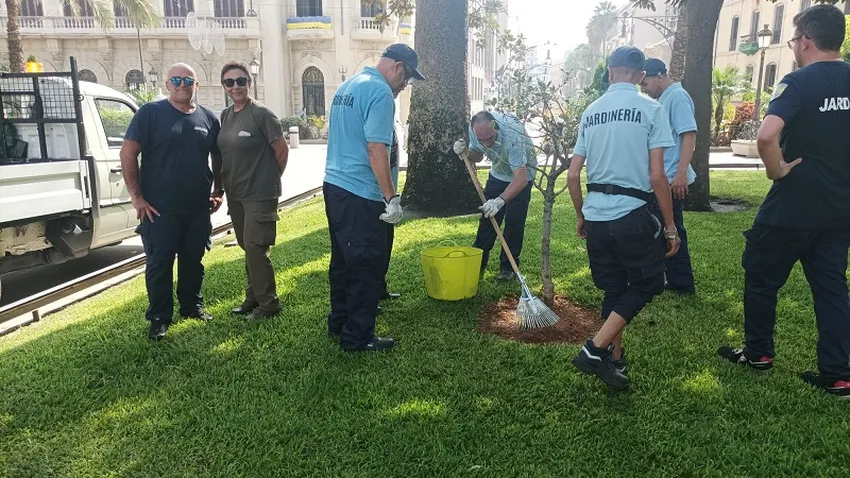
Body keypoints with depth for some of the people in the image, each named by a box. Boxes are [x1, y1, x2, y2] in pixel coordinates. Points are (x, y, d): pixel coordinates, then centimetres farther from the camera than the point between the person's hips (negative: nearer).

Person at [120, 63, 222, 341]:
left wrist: (219, 191, 9)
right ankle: (159, 318, 13)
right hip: (159, 209, -3)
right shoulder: (151, 113, -3)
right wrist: (136, 197, -12)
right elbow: (128, 153, -7)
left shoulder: (208, 118, 9)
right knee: (159, 264, 3)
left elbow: (219, 158, 18)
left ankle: (192, 306, 31)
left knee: (193, 261, 14)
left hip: (198, 209, 4)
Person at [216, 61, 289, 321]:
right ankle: (253, 298, 27)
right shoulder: (225, 115, 9)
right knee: (247, 247, 15)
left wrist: (271, 179, 0)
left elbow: (282, 150, -10)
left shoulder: (261, 114, -13)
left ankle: (268, 303, 6)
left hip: (260, 194, -7)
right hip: (235, 194, 7)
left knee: (255, 248, -7)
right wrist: (221, 186, 15)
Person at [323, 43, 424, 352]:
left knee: (343, 259, 18)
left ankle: (339, 322, 30)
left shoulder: (347, 86, 17)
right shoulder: (380, 92, -14)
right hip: (360, 194, -10)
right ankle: (357, 337, 8)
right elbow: (376, 149, -22)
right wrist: (392, 198, -19)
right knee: (366, 266, 0)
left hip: (334, 185, 10)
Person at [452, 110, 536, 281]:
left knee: (514, 221, -8)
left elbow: (521, 178, -46)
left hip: (520, 176, -5)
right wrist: (465, 152, -25)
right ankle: (478, 262, 15)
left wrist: (500, 200, -58)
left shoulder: (513, 136, -41)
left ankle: (508, 267, 4)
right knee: (487, 217, 5)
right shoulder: (473, 128, -22)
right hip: (498, 174, 5)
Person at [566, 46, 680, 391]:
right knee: (647, 283, 12)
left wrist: (581, 216, 23)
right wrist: (670, 226, -1)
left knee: (613, 289, 17)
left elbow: (573, 175, 10)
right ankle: (596, 349, 0)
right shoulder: (650, 109, -4)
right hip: (632, 214, -5)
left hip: (595, 215, 5)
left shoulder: (590, 112, 10)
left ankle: (615, 360, 25)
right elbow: (657, 176, -10)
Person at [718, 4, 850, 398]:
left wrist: (777, 170, -16)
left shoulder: (799, 82, -16)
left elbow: (767, 136, -33)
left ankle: (758, 353, 25)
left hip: (792, 207, -6)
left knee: (761, 278, 11)